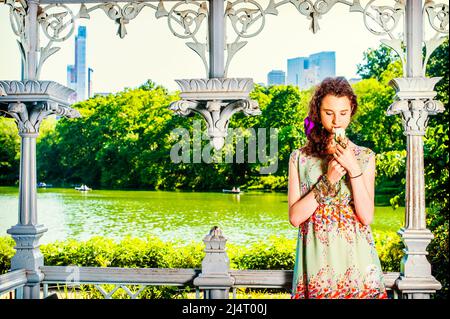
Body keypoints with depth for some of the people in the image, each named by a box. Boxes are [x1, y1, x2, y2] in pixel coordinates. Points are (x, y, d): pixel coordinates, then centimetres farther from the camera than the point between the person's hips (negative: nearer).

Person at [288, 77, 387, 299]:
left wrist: (354, 169, -16)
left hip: (356, 259, 1)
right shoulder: (299, 158, 0)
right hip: (316, 260, 0)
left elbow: (367, 217, -7)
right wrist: (328, 180, -15)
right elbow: (295, 217, -7)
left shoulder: (365, 157, 1)